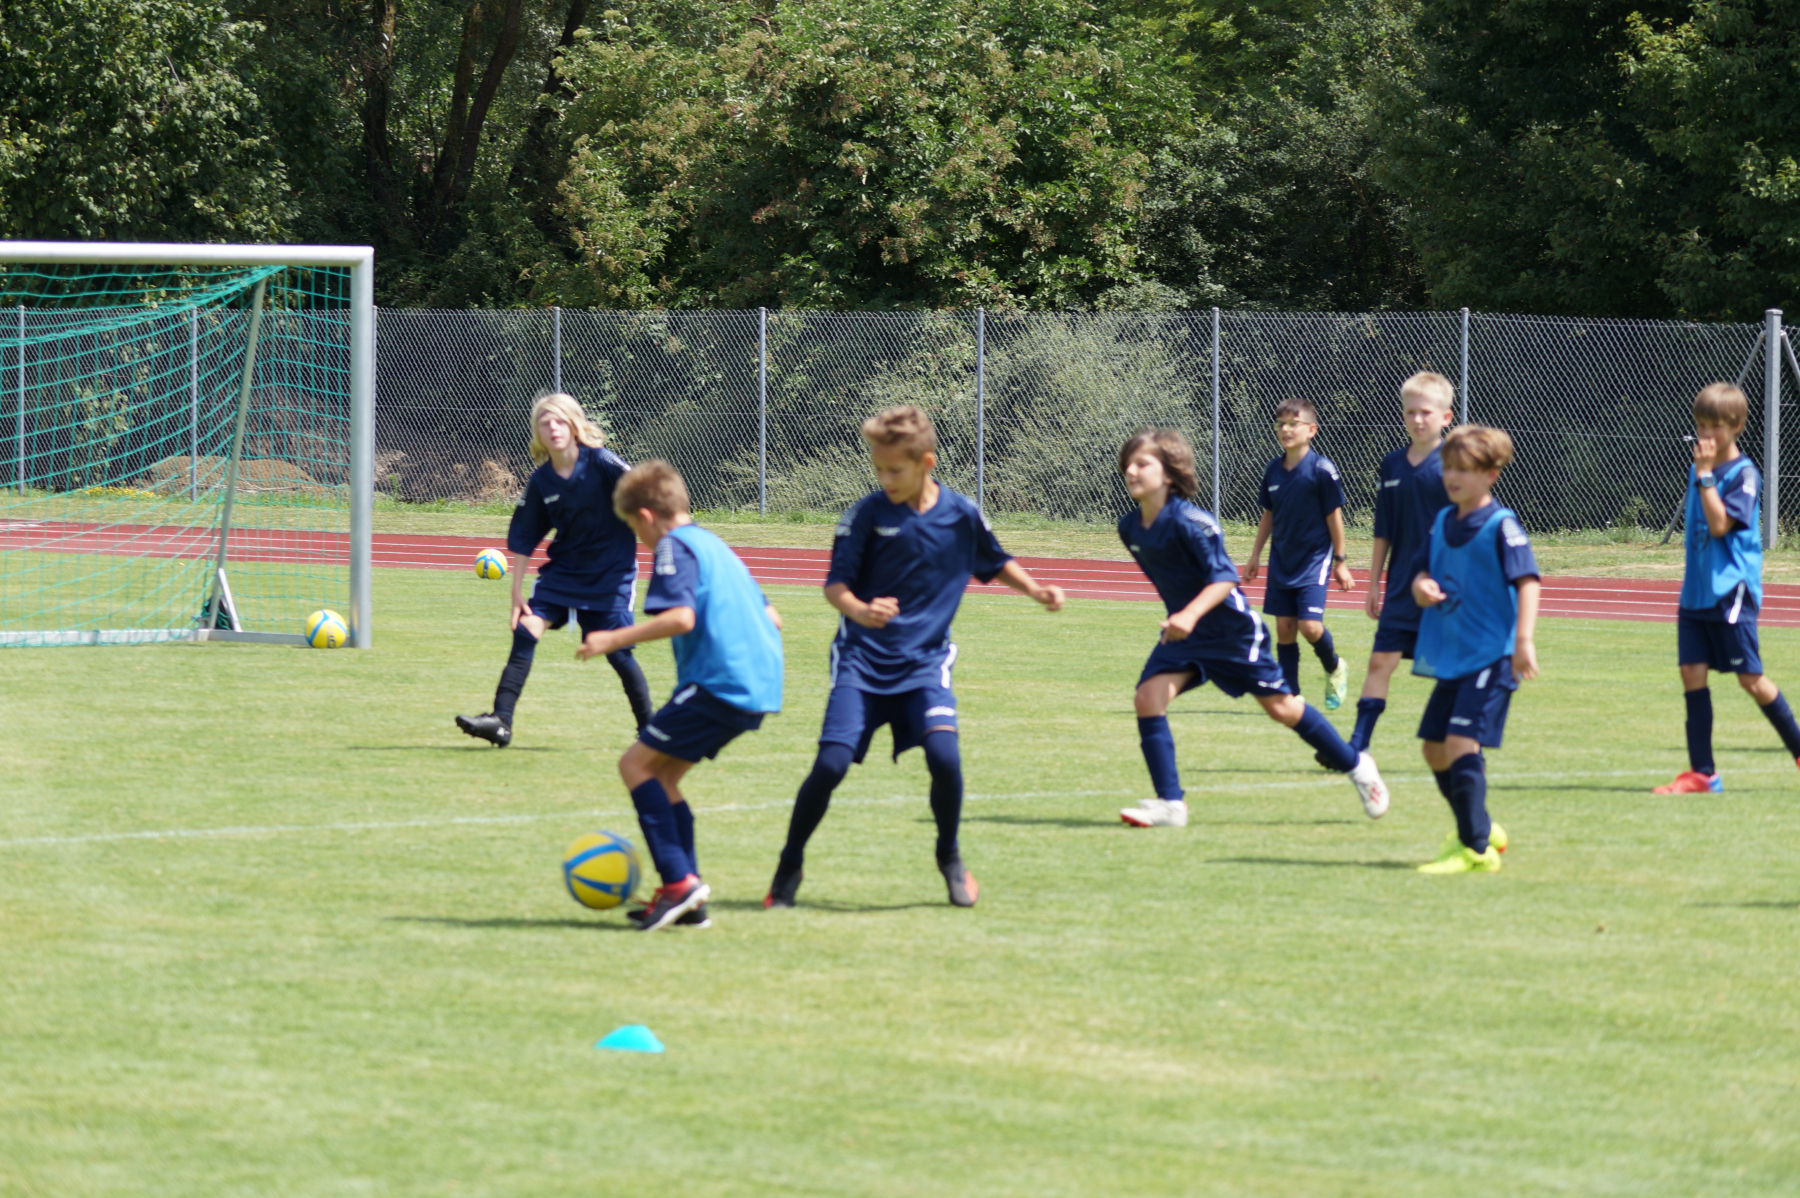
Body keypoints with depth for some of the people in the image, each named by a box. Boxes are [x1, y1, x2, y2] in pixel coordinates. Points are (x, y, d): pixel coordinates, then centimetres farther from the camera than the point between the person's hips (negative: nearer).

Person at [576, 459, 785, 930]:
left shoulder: (674, 547, -5)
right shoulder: (714, 545, 24)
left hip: (721, 681, -10)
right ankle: (685, 899, 12)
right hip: (760, 685, 10)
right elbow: (770, 617, 25)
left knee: (637, 763, -6)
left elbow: (681, 618, -20)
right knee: (662, 773, 16)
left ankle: (679, 880, -15)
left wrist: (614, 639, -13)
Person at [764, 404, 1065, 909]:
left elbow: (995, 562, 20)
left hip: (925, 659, 1)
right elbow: (835, 583, -9)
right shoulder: (866, 514, -8)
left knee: (944, 754, -21)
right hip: (862, 658, -1)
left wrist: (1037, 591, 7)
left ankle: (950, 856, 5)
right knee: (831, 763, -13)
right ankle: (790, 863, 9)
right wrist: (859, 611, -29)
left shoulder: (962, 514, -1)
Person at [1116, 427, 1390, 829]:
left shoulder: (1190, 522, -24)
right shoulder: (1130, 527, -1)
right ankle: (1170, 804, -9)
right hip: (1184, 631, 7)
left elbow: (1224, 577, -26)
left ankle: (1356, 765, 25)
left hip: (1232, 629, -7)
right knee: (1149, 697, -13)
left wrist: (1191, 614, -40)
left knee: (1280, 707, 4)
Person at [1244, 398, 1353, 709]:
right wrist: (1256, 555, 16)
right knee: (1284, 628, 3)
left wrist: (1340, 561, -5)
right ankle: (1291, 694, 11)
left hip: (1315, 558, -5)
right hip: (1282, 560, 5)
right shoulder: (1274, 471, 5)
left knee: (1310, 625, -14)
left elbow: (1334, 516, -7)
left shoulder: (1322, 470, -12)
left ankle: (1334, 669, 15)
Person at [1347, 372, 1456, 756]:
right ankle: (1357, 748, 0)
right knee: (1381, 661, -2)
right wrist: (1374, 584, 13)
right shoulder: (1392, 465, 7)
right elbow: (1383, 532, 13)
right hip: (1401, 589, 4)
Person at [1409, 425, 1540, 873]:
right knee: (1435, 748, 12)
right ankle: (1480, 829, 29)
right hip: (1448, 658, 9)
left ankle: (1476, 849, -14)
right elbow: (1422, 572, 19)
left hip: (1492, 655, -9)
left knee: (1461, 743, -18)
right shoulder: (1442, 522, 12)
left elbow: (1527, 581, -17)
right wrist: (1421, 587, -6)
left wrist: (1524, 641, -27)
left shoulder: (1502, 525, -11)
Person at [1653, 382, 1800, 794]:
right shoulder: (1699, 469, 11)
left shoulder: (1744, 475, -12)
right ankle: (1702, 772, 3)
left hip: (1731, 593, -7)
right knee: (1692, 672, 1)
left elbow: (1720, 524, -23)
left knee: (1750, 678, -2)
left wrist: (1705, 475, -23)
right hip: (1696, 590, 7)